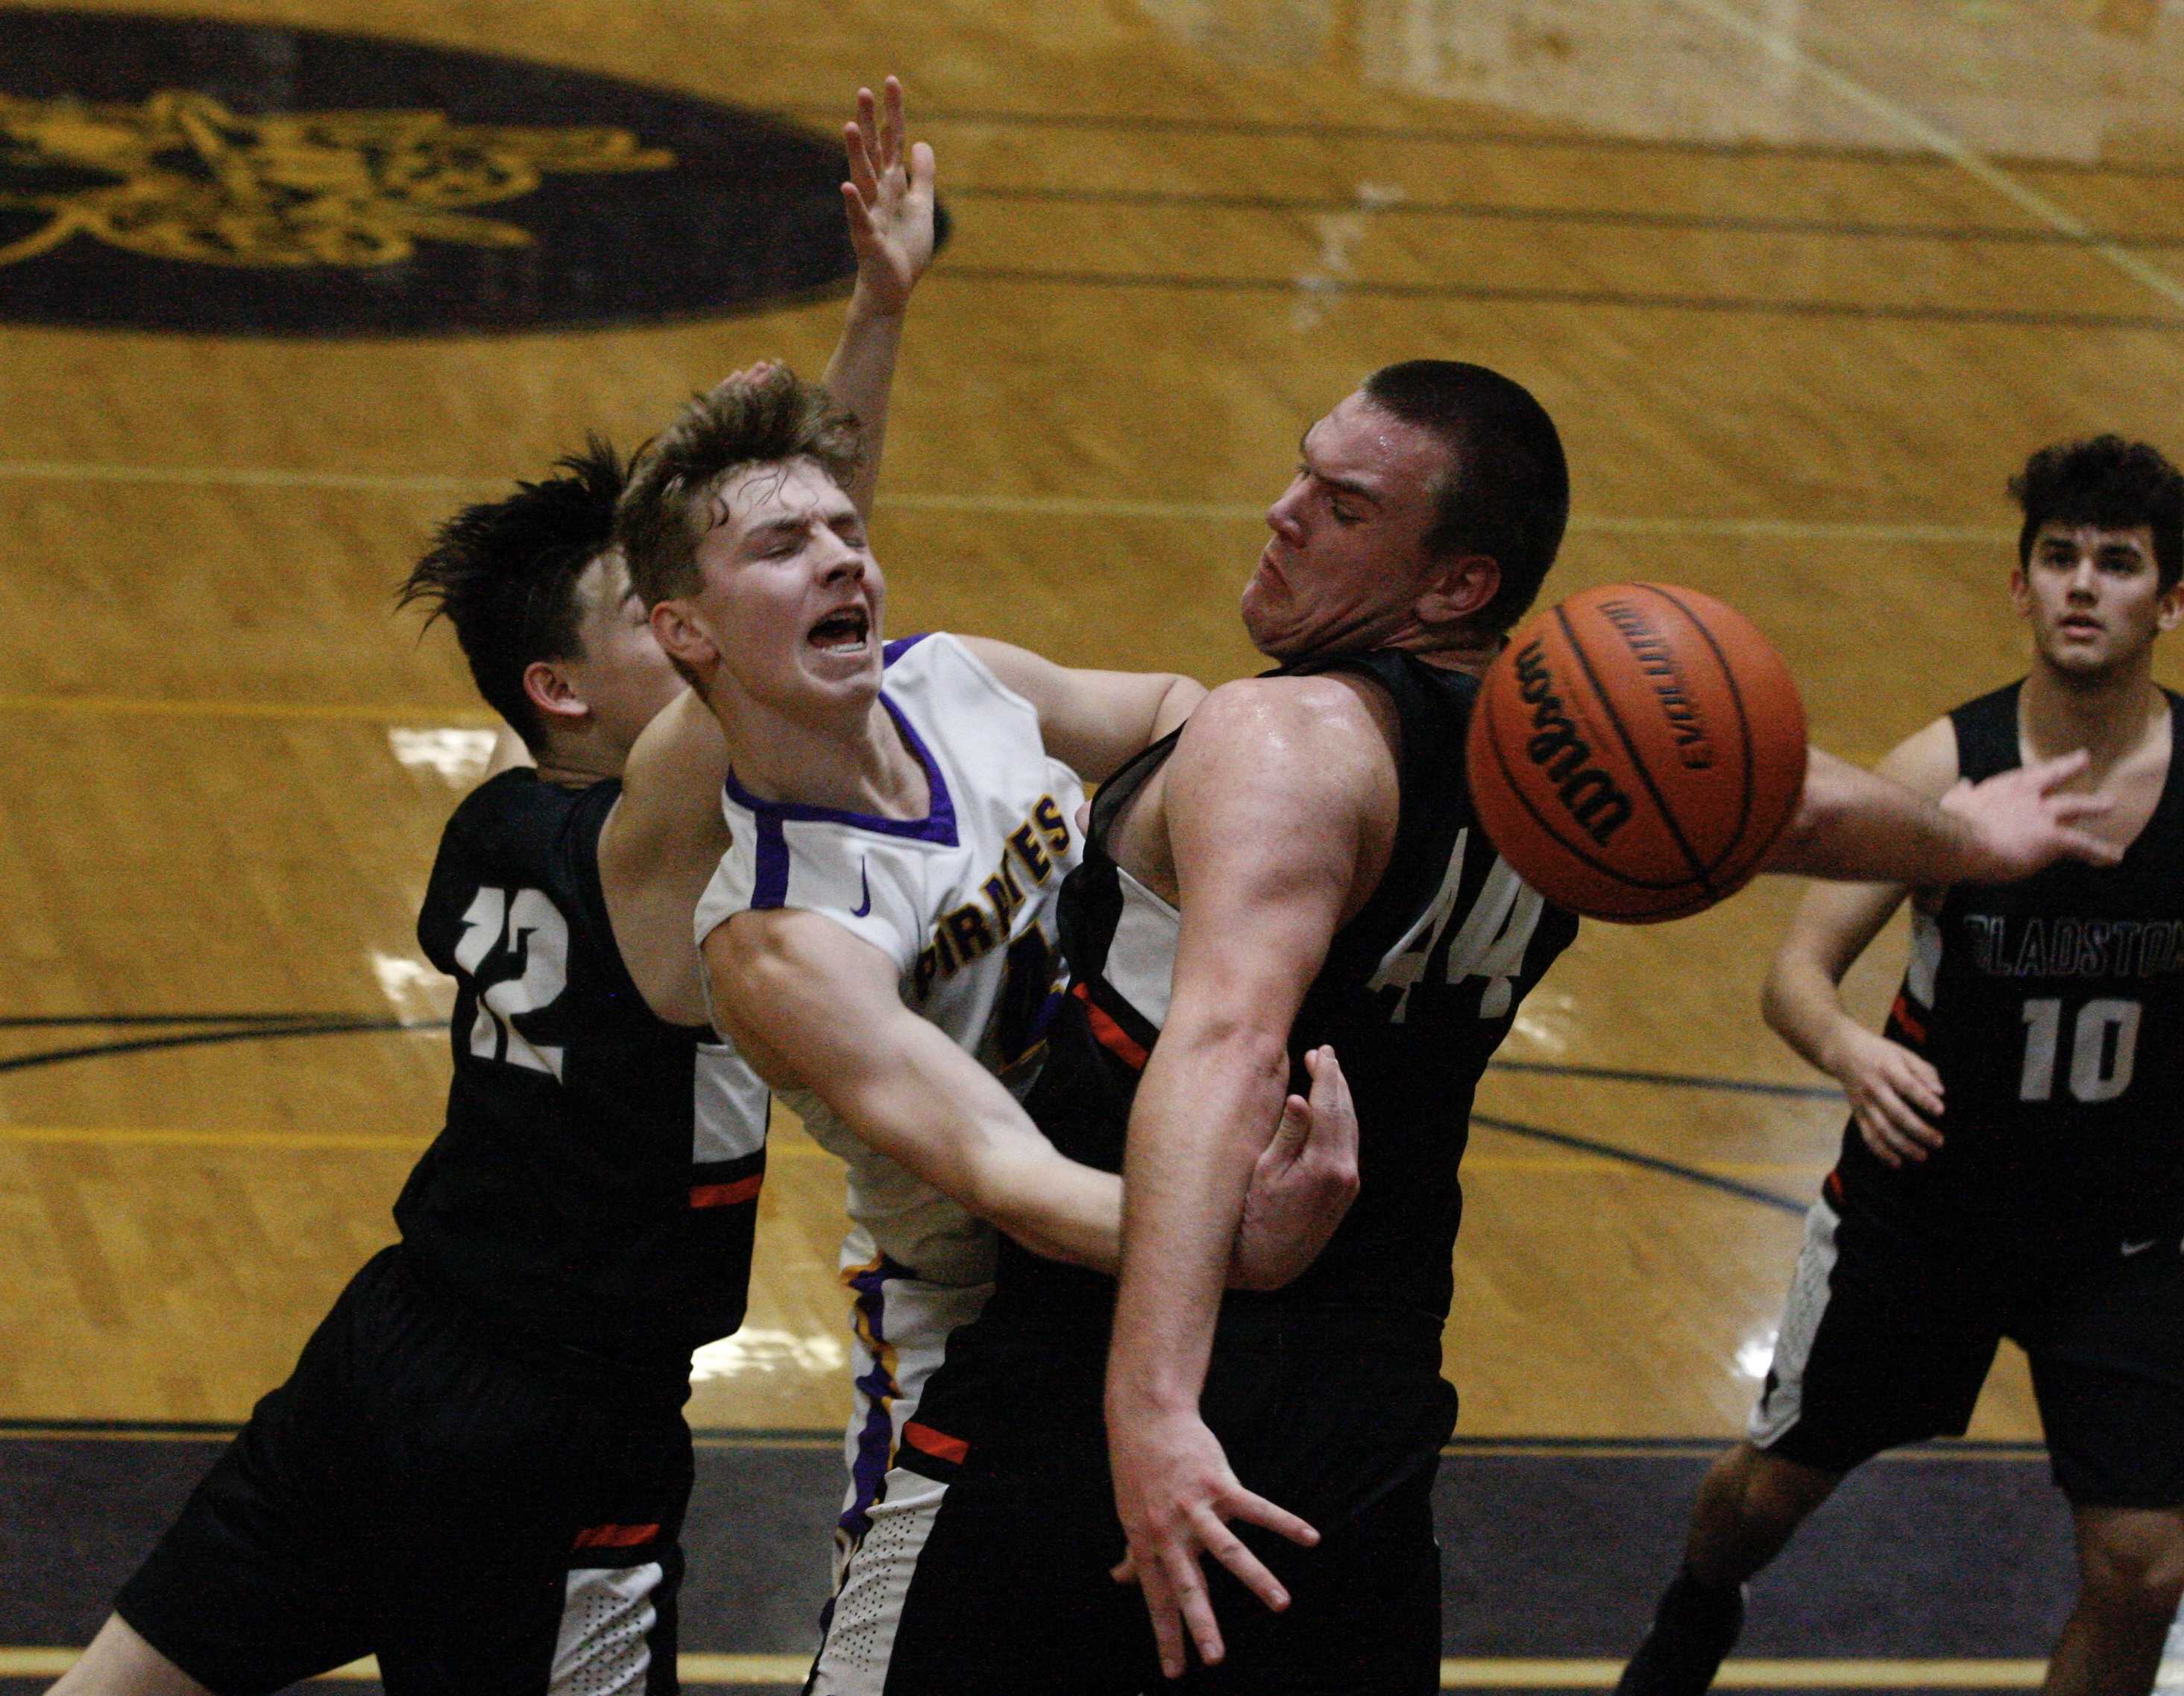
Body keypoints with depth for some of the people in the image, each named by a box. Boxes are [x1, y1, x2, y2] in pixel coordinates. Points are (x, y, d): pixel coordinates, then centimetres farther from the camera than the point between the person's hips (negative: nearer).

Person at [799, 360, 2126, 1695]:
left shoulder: (1290, 743, -15)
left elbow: (1225, 1046, -31)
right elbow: (1815, 810, 29)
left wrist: (1150, 1405, -43)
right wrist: (1970, 840, 52)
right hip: (1375, 1415, 7)